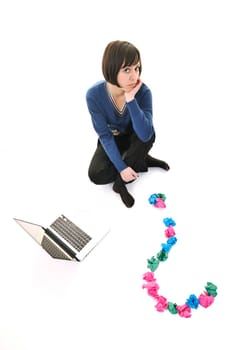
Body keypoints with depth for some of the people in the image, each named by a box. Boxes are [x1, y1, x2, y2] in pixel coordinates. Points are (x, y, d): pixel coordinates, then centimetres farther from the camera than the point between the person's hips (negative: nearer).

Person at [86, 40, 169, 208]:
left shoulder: (143, 91, -28)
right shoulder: (94, 94, -28)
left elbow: (145, 135, -39)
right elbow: (105, 135, -23)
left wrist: (131, 99, -45)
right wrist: (121, 167, -29)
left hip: (133, 137, 1)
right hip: (112, 140, 0)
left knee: (150, 135, -34)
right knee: (96, 175, -22)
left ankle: (121, 182, -18)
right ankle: (141, 161, -3)